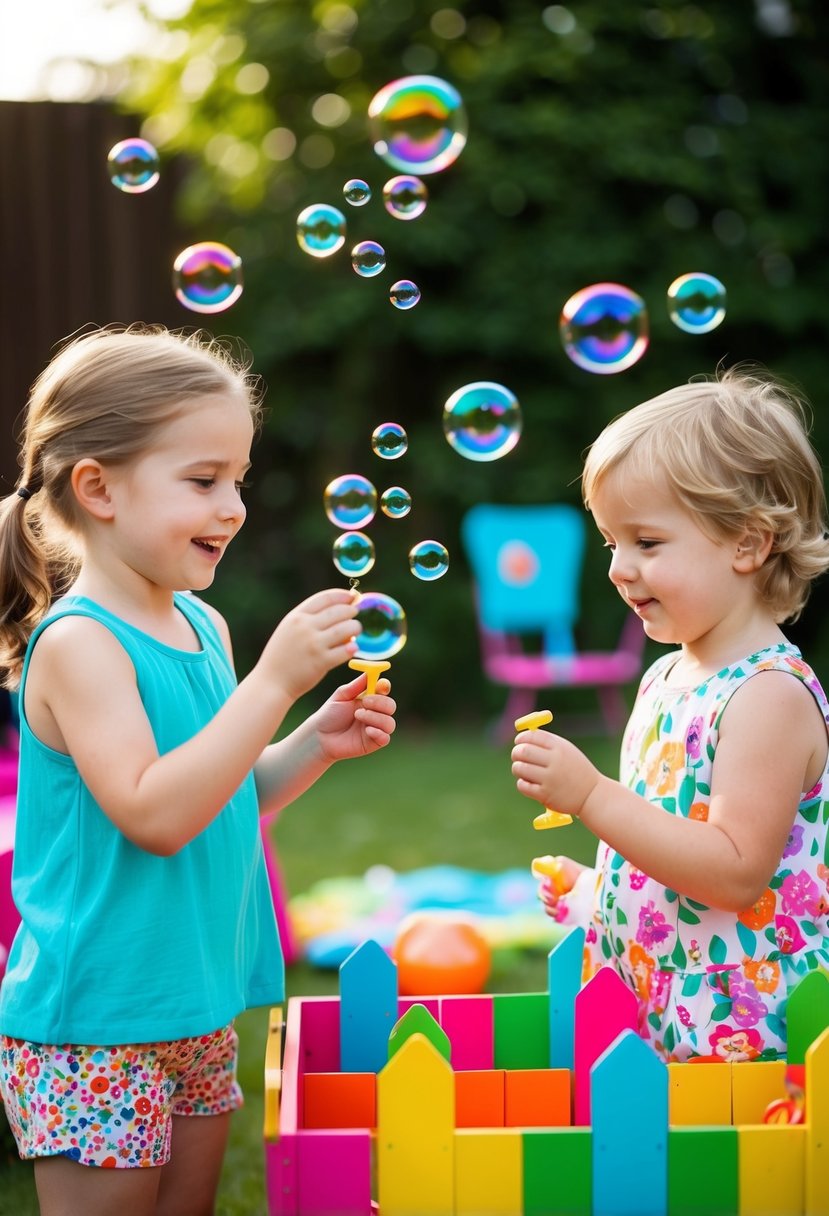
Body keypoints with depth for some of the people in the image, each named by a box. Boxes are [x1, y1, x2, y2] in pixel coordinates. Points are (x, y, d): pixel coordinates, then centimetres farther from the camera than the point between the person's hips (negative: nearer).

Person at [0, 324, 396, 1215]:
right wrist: (275, 680, -27)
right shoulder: (77, 643, -18)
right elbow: (152, 815, -28)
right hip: (93, 1027, -8)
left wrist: (318, 743, 0)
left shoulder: (202, 628, 7)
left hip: (198, 1005, 8)